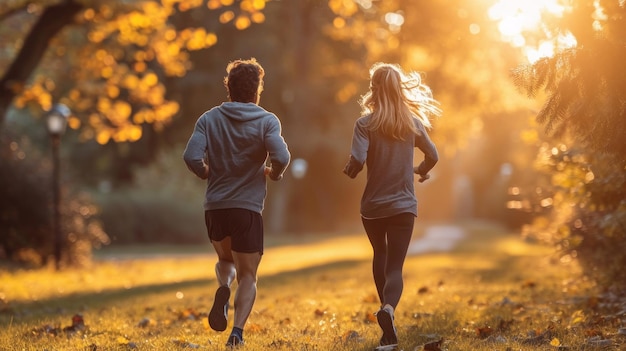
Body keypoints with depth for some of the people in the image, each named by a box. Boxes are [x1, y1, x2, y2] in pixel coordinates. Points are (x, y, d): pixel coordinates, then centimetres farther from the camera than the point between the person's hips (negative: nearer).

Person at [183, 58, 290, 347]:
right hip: (248, 207, -2)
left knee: (225, 259, 28)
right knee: (247, 275, 8)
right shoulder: (267, 121, -4)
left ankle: (223, 289, -5)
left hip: (214, 207, 2)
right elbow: (281, 157, -18)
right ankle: (237, 332, -12)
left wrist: (208, 174, 8)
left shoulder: (209, 119, 1)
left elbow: (191, 156, -11)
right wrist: (274, 173, 4)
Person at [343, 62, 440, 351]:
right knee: (395, 266, -4)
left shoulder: (365, 123, -10)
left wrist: (349, 171, 1)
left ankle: (387, 308, 31)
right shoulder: (412, 122, 0)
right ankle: (389, 308, -33)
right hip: (404, 205, 0)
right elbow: (432, 156, 8)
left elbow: (358, 160, -22)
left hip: (372, 205, 0)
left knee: (380, 256, 25)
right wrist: (420, 171, 29)